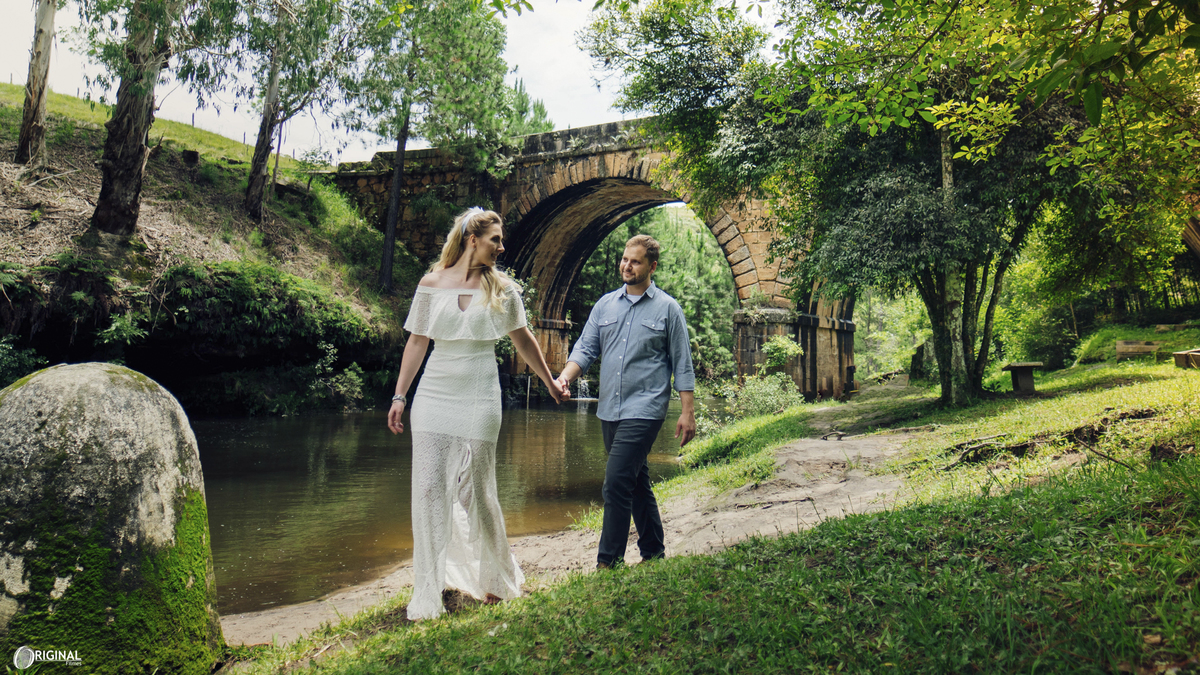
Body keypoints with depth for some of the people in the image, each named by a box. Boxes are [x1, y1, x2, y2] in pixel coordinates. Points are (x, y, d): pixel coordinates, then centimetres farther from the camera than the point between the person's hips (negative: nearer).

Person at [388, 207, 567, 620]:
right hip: (434, 396, 1)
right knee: (429, 489, -1)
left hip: (478, 399, -1)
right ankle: (427, 596, 11)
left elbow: (523, 340, 15)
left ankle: (498, 578, 27)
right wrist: (399, 395, 6)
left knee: (475, 490, 3)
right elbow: (417, 341, 7)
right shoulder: (432, 284, 4)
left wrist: (550, 382, 21)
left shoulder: (501, 288, 4)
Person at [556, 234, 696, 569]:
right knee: (636, 483, 15)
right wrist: (565, 376, -10)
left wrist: (688, 412, -3)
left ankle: (608, 563, -4)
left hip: (644, 411, -5)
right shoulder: (605, 305, 12)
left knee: (616, 483, -13)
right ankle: (653, 554, 28)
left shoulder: (668, 309, 1)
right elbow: (586, 347, 9)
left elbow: (682, 365, 1)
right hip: (609, 411, 6)